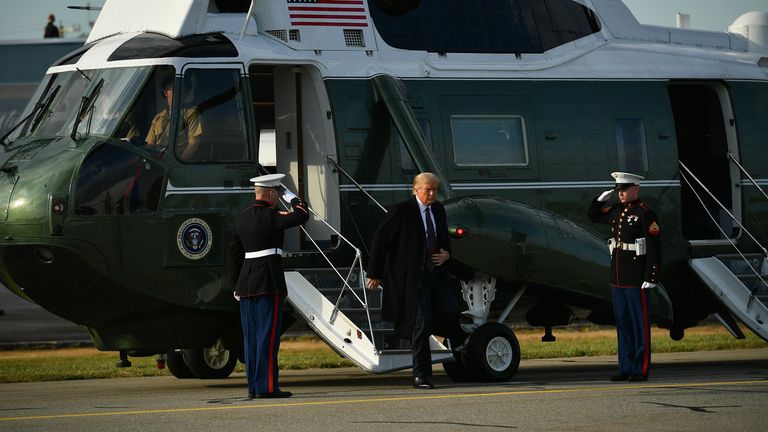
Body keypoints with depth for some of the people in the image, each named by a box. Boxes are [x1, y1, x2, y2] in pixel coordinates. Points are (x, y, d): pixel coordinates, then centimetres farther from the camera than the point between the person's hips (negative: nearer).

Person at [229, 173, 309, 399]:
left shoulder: (242, 217, 12)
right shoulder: (269, 216, -12)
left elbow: (235, 252, 15)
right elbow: (301, 216, -17)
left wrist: (237, 284, 19)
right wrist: (293, 198, 3)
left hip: (246, 284, 8)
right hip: (268, 283, -8)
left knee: (251, 336, 9)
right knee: (268, 335, -6)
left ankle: (253, 387, 10)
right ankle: (266, 386, -8)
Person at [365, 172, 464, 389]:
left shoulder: (438, 210, 11)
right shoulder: (401, 211, -9)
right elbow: (379, 240, -5)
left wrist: (446, 254, 1)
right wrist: (375, 274, -3)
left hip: (435, 273, 6)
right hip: (411, 276, -6)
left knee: (450, 310, -14)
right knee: (421, 323, -7)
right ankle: (421, 376, 1)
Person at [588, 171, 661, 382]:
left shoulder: (645, 213, -10)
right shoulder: (617, 210, 12)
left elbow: (655, 248, -14)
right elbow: (593, 216, 29)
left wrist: (651, 277, -18)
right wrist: (601, 199, 10)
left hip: (636, 277, -8)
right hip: (617, 276, 8)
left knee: (639, 323, -2)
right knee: (623, 323, 11)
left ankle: (641, 370, 2)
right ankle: (625, 368, 16)